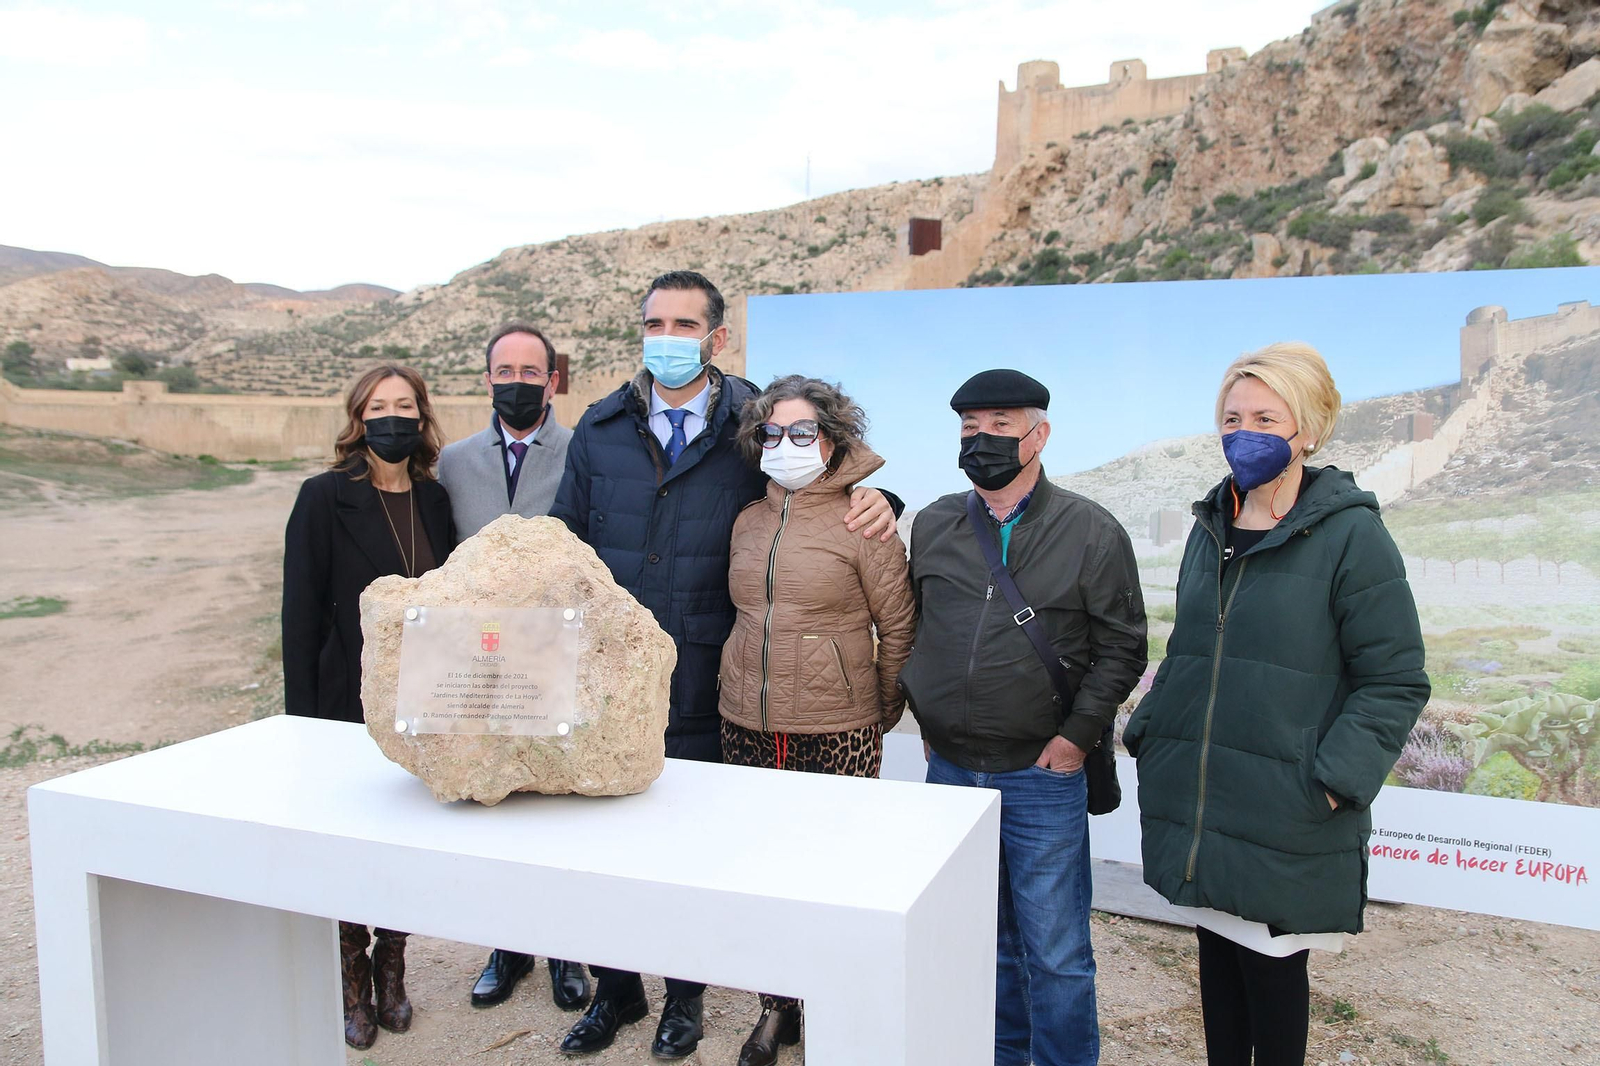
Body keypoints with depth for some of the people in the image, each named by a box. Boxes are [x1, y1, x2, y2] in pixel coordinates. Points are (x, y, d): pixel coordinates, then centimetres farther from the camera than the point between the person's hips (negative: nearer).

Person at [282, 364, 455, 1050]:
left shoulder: (435, 500, 5)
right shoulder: (326, 499, -6)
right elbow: (301, 613, -7)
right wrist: (303, 714, -9)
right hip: (351, 702, -3)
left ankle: (391, 967, 30)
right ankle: (351, 981, 26)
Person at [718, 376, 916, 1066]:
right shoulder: (748, 522, 9)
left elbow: (898, 627, -1)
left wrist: (882, 714, 4)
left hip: (835, 734, -4)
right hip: (747, 726, 5)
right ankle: (777, 1008, 28)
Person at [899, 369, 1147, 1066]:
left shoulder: (1091, 531, -4)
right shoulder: (933, 526, 7)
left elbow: (1121, 646, -3)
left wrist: (1076, 734, -10)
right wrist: (927, 719, 10)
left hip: (1043, 775, -4)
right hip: (948, 771, 4)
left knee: (1055, 954, 4)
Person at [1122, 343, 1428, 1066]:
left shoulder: (1351, 533, -9)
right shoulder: (1210, 527, 10)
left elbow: (1395, 681, -8)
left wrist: (1334, 781, -16)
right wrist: (1148, 732, 8)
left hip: (1285, 819, -5)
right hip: (1195, 802, 6)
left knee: (1272, 966, 6)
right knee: (1217, 952, 17)